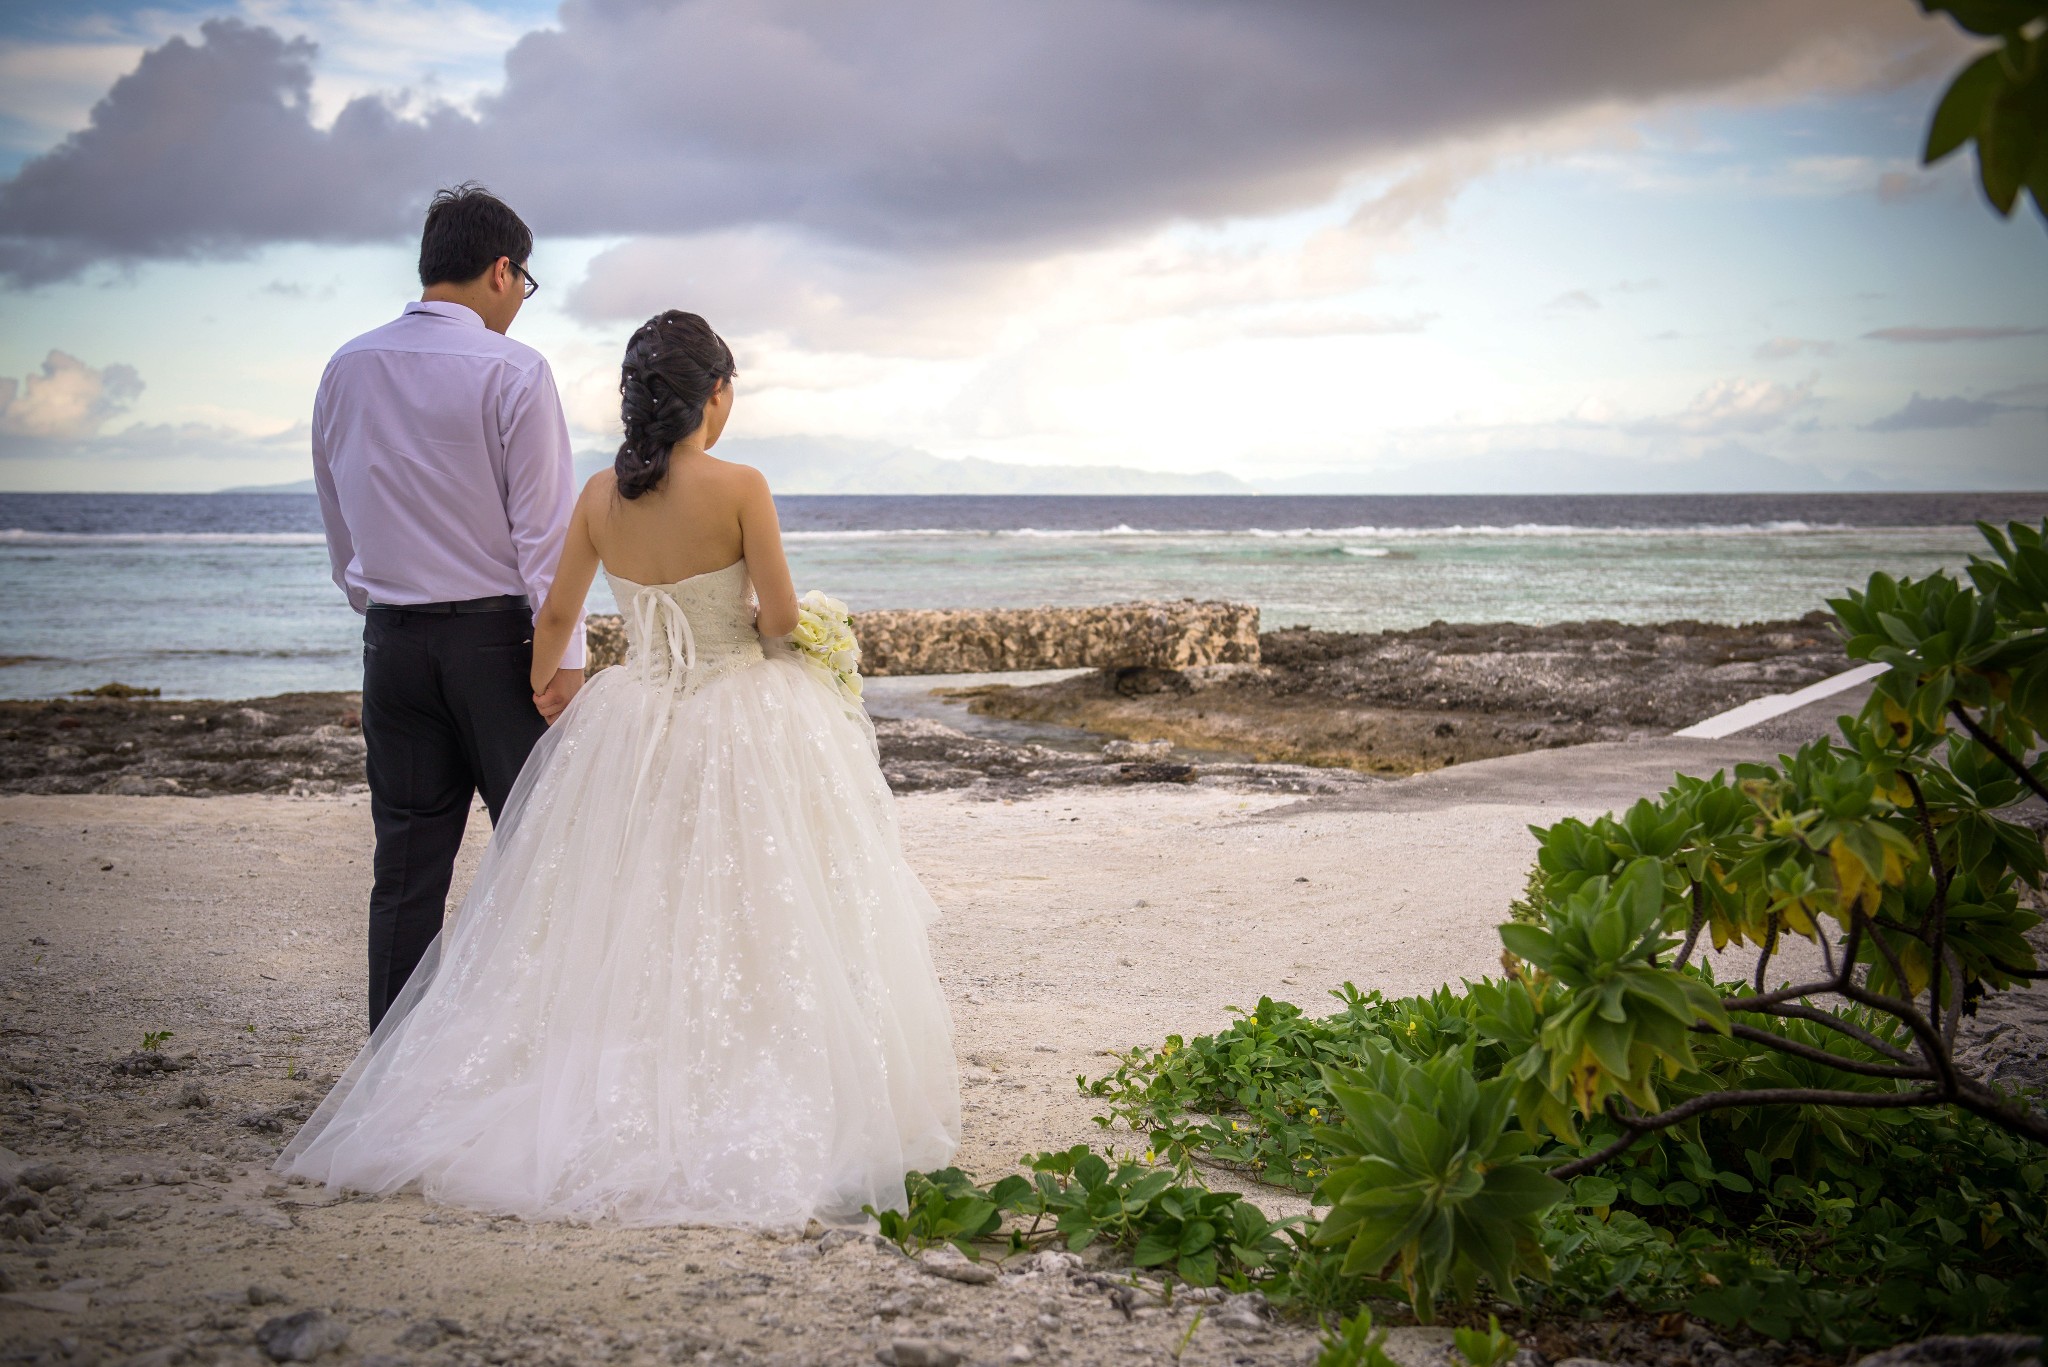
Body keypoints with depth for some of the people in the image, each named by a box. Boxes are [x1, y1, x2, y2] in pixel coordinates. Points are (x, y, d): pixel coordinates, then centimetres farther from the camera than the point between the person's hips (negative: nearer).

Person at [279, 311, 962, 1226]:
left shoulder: (601, 496, 0)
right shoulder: (739, 488, -14)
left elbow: (557, 613, 10)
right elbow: (781, 617, -11)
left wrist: (539, 684, 28)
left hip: (631, 728, 4)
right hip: (741, 723, -4)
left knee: (624, 923, 14)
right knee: (742, 917, 4)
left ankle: (621, 1108, 16)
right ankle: (740, 1107, 6)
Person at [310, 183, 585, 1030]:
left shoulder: (346, 371, 6)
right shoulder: (513, 371, -11)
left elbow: (337, 521, 14)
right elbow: (544, 524, -12)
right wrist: (564, 652, -10)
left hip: (392, 639, 5)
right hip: (496, 633, -5)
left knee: (405, 867, 9)